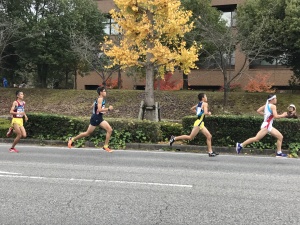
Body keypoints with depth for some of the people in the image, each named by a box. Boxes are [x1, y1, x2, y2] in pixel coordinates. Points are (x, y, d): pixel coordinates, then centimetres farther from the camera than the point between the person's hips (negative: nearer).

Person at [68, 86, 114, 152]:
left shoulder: (100, 99, 12)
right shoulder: (100, 99, -16)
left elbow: (93, 106, 22)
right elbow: (99, 109, -27)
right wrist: (108, 109, -21)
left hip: (99, 118, 9)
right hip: (95, 118, -9)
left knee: (110, 130, -5)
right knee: (88, 133, 4)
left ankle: (105, 146, 1)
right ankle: (72, 139, 22)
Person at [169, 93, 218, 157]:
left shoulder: (199, 104, 17)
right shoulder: (205, 104, -8)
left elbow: (192, 109, 28)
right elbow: (205, 113, -22)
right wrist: (209, 113, -1)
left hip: (201, 124, 10)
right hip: (199, 123, -10)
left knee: (209, 136, 7)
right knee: (190, 137, -7)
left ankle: (210, 152, 8)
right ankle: (174, 138, 0)